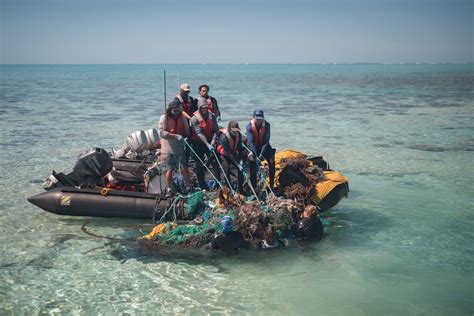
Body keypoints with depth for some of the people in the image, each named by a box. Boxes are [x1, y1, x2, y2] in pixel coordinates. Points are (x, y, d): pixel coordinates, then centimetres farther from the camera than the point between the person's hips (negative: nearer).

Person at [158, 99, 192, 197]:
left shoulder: (182, 117, 4)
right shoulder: (164, 118, -8)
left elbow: (187, 131, 11)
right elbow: (161, 132, -18)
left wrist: (184, 136, -12)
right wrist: (175, 136, -26)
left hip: (180, 147, 3)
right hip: (169, 148, -3)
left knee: (184, 167, 3)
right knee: (170, 169, 3)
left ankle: (188, 187, 14)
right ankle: (169, 189, 18)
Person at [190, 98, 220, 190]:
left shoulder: (212, 115, -3)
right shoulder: (194, 118, -15)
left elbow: (215, 130, -5)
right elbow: (199, 133, -21)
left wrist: (213, 141, -21)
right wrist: (208, 144, -28)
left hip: (210, 142, 3)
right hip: (198, 143, -3)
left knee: (215, 161, -2)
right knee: (200, 165, 2)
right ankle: (203, 186, 11)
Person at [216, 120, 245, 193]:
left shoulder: (238, 134, -15)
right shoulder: (223, 137, -34)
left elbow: (240, 148, -9)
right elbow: (229, 153, -33)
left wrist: (241, 160, -20)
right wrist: (237, 164, -33)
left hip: (233, 153, 5)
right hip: (224, 154, -5)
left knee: (241, 168, -6)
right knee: (227, 169, -22)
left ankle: (240, 189, 3)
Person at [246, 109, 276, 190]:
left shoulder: (266, 125, -19)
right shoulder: (249, 126, -21)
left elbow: (266, 140, -23)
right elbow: (251, 141, -28)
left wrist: (261, 154, -32)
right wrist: (256, 155, -37)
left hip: (264, 146, 1)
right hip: (253, 147, -1)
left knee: (272, 162, -15)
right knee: (253, 165, -17)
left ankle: (271, 185, -4)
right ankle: (253, 186, -11)